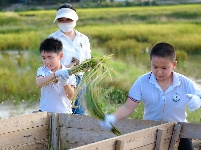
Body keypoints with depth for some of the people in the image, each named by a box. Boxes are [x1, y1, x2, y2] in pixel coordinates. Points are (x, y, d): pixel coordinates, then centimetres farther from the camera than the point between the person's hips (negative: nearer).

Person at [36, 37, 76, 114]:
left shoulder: (68, 73, 0)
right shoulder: (42, 70, 3)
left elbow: (71, 96, -5)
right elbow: (38, 83, -20)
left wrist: (65, 84, -24)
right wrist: (55, 74, -31)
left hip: (64, 112, 0)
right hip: (45, 112, 1)